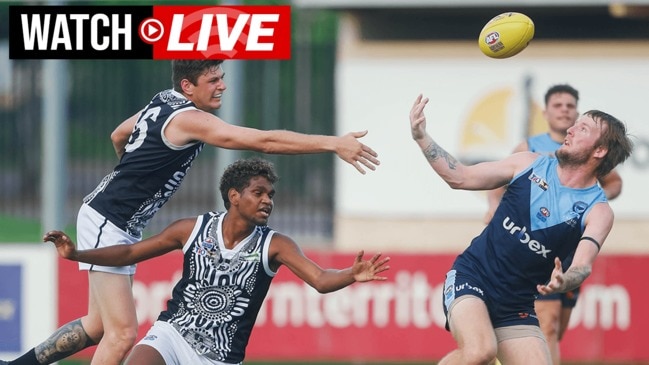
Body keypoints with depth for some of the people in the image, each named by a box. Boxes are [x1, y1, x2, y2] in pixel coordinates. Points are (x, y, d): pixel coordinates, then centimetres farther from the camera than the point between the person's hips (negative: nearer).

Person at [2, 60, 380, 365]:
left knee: (98, 325, 17)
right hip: (106, 224, -10)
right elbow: (265, 141, -29)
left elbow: (118, 136, 25)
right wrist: (334, 143, -30)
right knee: (122, 334, -12)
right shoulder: (189, 119, -22)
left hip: (123, 227, 10)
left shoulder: (164, 102, 6)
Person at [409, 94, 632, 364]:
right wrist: (421, 137, -2)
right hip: (471, 276, -2)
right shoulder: (531, 164, 2)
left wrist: (563, 281, -43)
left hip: (516, 307, 2)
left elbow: (583, 266, -20)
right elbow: (460, 178, 8)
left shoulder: (597, 210, -4)